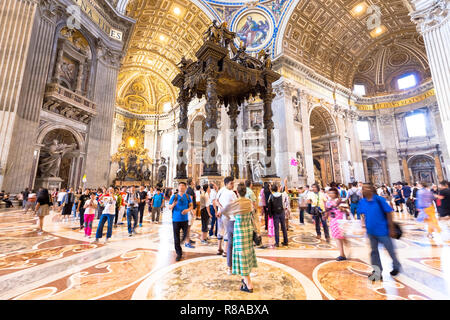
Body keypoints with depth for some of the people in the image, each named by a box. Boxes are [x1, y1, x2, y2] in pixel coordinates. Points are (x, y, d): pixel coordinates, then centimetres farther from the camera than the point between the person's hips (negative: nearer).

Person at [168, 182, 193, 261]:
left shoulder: (187, 196, 2)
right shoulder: (174, 196, -2)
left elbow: (191, 206, 6)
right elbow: (169, 208, -1)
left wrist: (188, 209, -15)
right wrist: (173, 205, -23)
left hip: (184, 219, 2)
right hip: (176, 219, -1)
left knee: (185, 234, 10)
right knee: (176, 237, 4)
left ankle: (180, 243, 43)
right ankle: (179, 254, 18)